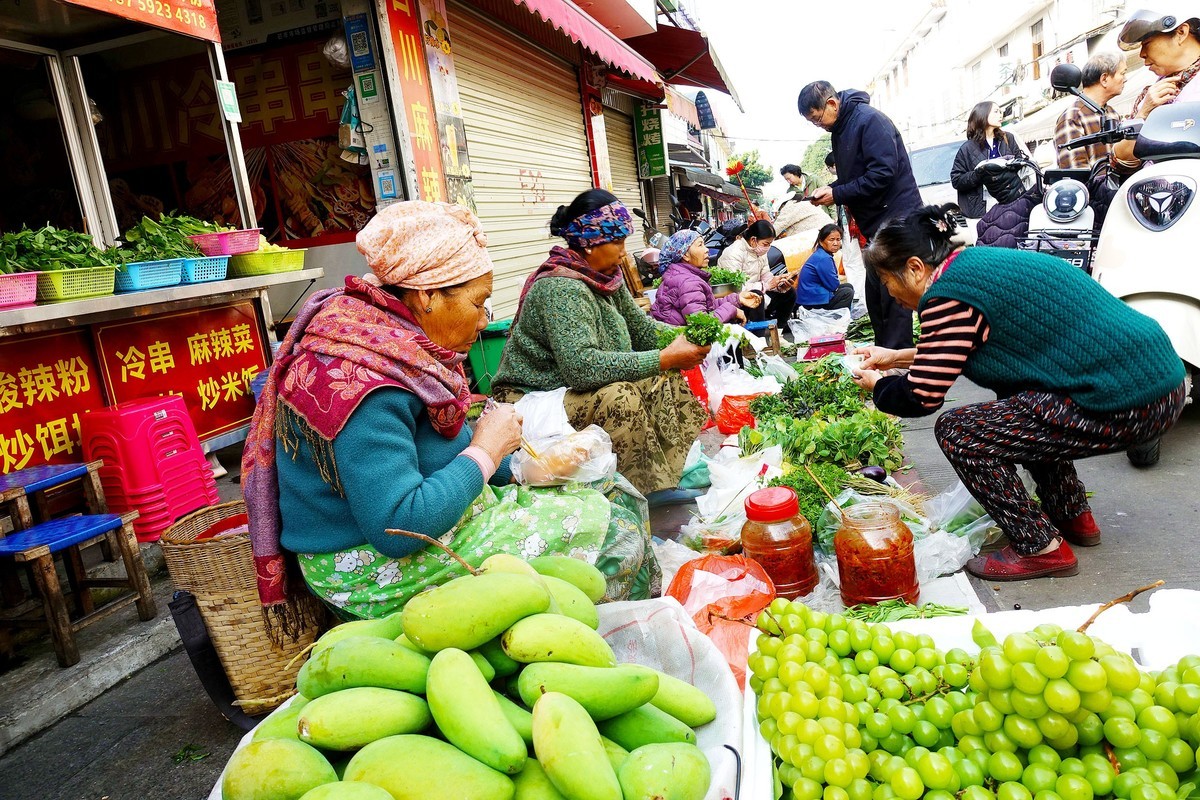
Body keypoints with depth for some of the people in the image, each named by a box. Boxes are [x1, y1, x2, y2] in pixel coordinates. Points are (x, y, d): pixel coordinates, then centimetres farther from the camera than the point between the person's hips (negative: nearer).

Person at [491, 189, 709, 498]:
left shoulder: (608, 277, 2)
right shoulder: (561, 288, -26)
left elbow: (640, 326, 12)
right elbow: (581, 366, -38)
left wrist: (684, 336, -8)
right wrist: (664, 358, -34)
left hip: (574, 389, 10)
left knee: (668, 379, 0)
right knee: (620, 397, -32)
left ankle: (679, 473, 2)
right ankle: (646, 496, -17)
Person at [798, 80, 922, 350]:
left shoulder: (870, 120, -16)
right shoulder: (841, 129, 13)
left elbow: (883, 173, -24)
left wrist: (838, 194, -19)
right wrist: (830, 189, 2)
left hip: (896, 216, -9)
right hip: (876, 223, 9)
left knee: (892, 294, -8)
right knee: (875, 295, 12)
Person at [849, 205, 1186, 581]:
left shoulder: (950, 294, -16)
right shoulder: (977, 262, 14)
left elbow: (921, 398, -12)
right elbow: (950, 348, 30)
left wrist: (876, 385, 8)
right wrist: (897, 356, 31)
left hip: (1129, 405, -10)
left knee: (957, 432, -7)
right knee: (1013, 400, 31)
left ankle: (1042, 549, 5)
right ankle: (1074, 518, 34)